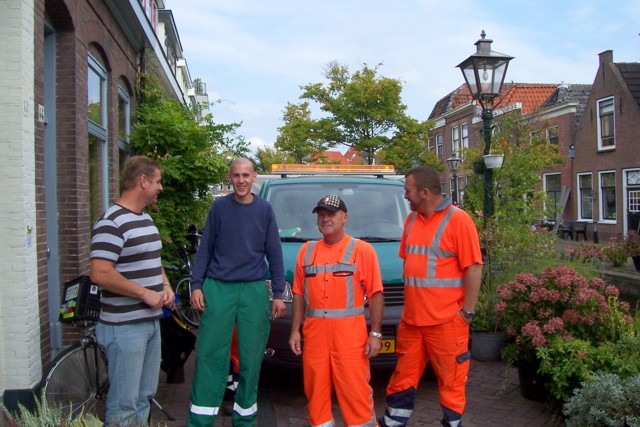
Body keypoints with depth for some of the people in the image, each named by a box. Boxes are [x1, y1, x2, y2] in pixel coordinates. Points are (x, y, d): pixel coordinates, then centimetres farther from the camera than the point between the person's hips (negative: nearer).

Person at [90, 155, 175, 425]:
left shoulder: (146, 219, 13)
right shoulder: (111, 223, -16)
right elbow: (100, 274, -24)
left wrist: (166, 287, 4)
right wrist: (145, 293, -19)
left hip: (151, 322, 9)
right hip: (124, 327, -9)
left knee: (144, 396, 18)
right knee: (124, 403, -1)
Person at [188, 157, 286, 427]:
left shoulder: (264, 209, 5)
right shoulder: (219, 207, 5)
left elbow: (274, 254, 7)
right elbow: (204, 249, 7)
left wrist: (278, 294, 2)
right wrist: (196, 285, -2)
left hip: (254, 290, 1)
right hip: (218, 288, 0)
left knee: (251, 358, 5)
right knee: (210, 355, -1)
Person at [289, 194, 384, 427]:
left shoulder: (362, 250, 0)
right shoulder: (306, 251, 14)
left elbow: (375, 295, -4)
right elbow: (299, 295, 14)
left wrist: (375, 333, -9)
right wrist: (295, 330, 9)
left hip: (350, 333, -4)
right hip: (314, 333, 4)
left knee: (356, 393, -3)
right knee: (315, 393, 10)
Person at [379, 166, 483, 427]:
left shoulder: (458, 220, -11)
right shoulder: (411, 219, 11)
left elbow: (474, 268, -12)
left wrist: (467, 312, -12)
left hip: (446, 320, -6)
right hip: (411, 318, 7)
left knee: (451, 382, 6)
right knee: (402, 378, 15)